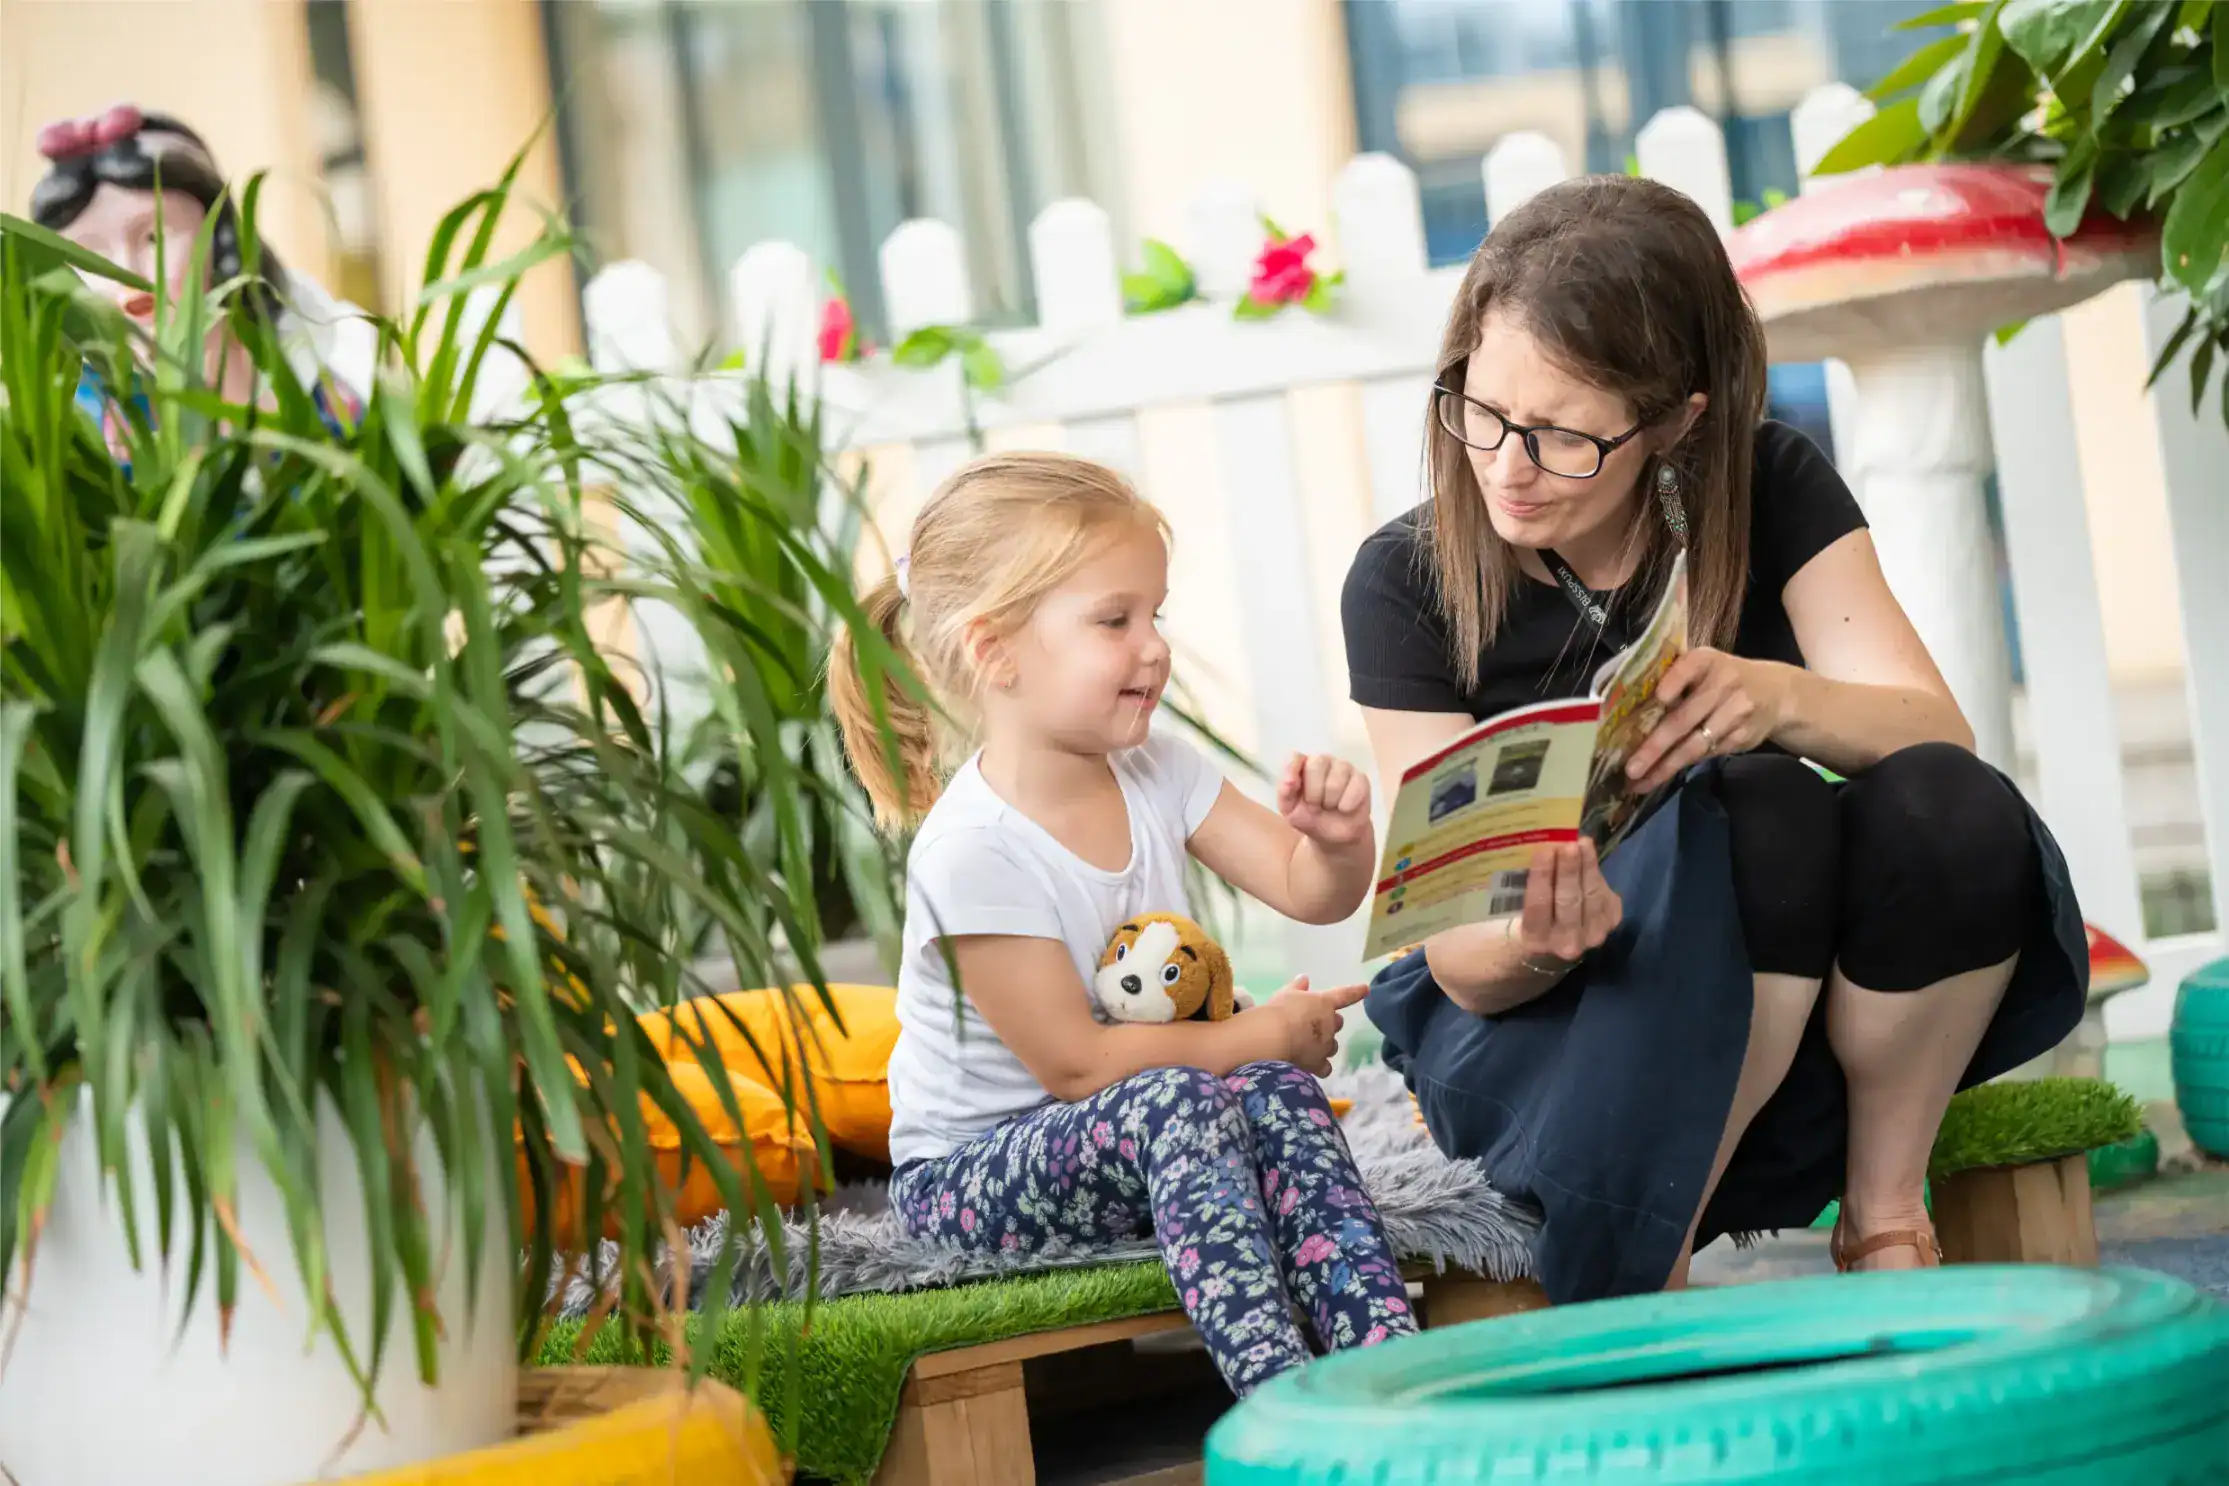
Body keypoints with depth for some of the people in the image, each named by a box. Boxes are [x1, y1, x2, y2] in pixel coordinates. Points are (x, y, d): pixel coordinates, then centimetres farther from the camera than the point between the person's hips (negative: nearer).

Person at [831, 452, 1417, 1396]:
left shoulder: (1155, 771, 0)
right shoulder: (972, 852, -23)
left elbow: (1309, 891, 2)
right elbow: (1073, 1062, -22)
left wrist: (1339, 840, -23)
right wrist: (1263, 1035, -15)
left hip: (1146, 1146, 7)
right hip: (968, 1171, -7)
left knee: (1279, 1094, -23)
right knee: (1179, 1103, -34)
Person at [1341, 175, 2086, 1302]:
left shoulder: (1772, 491, -5)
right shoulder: (1406, 580, -12)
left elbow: (1939, 734, -16)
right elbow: (1459, 959, -14)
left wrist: (1782, 699, -38)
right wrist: (1532, 946, -39)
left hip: (1792, 994, 3)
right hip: (1521, 1010, -3)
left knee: (1956, 812, -28)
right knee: (1763, 815, -32)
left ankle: (1883, 1221, -11)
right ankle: (1648, 1284, -22)